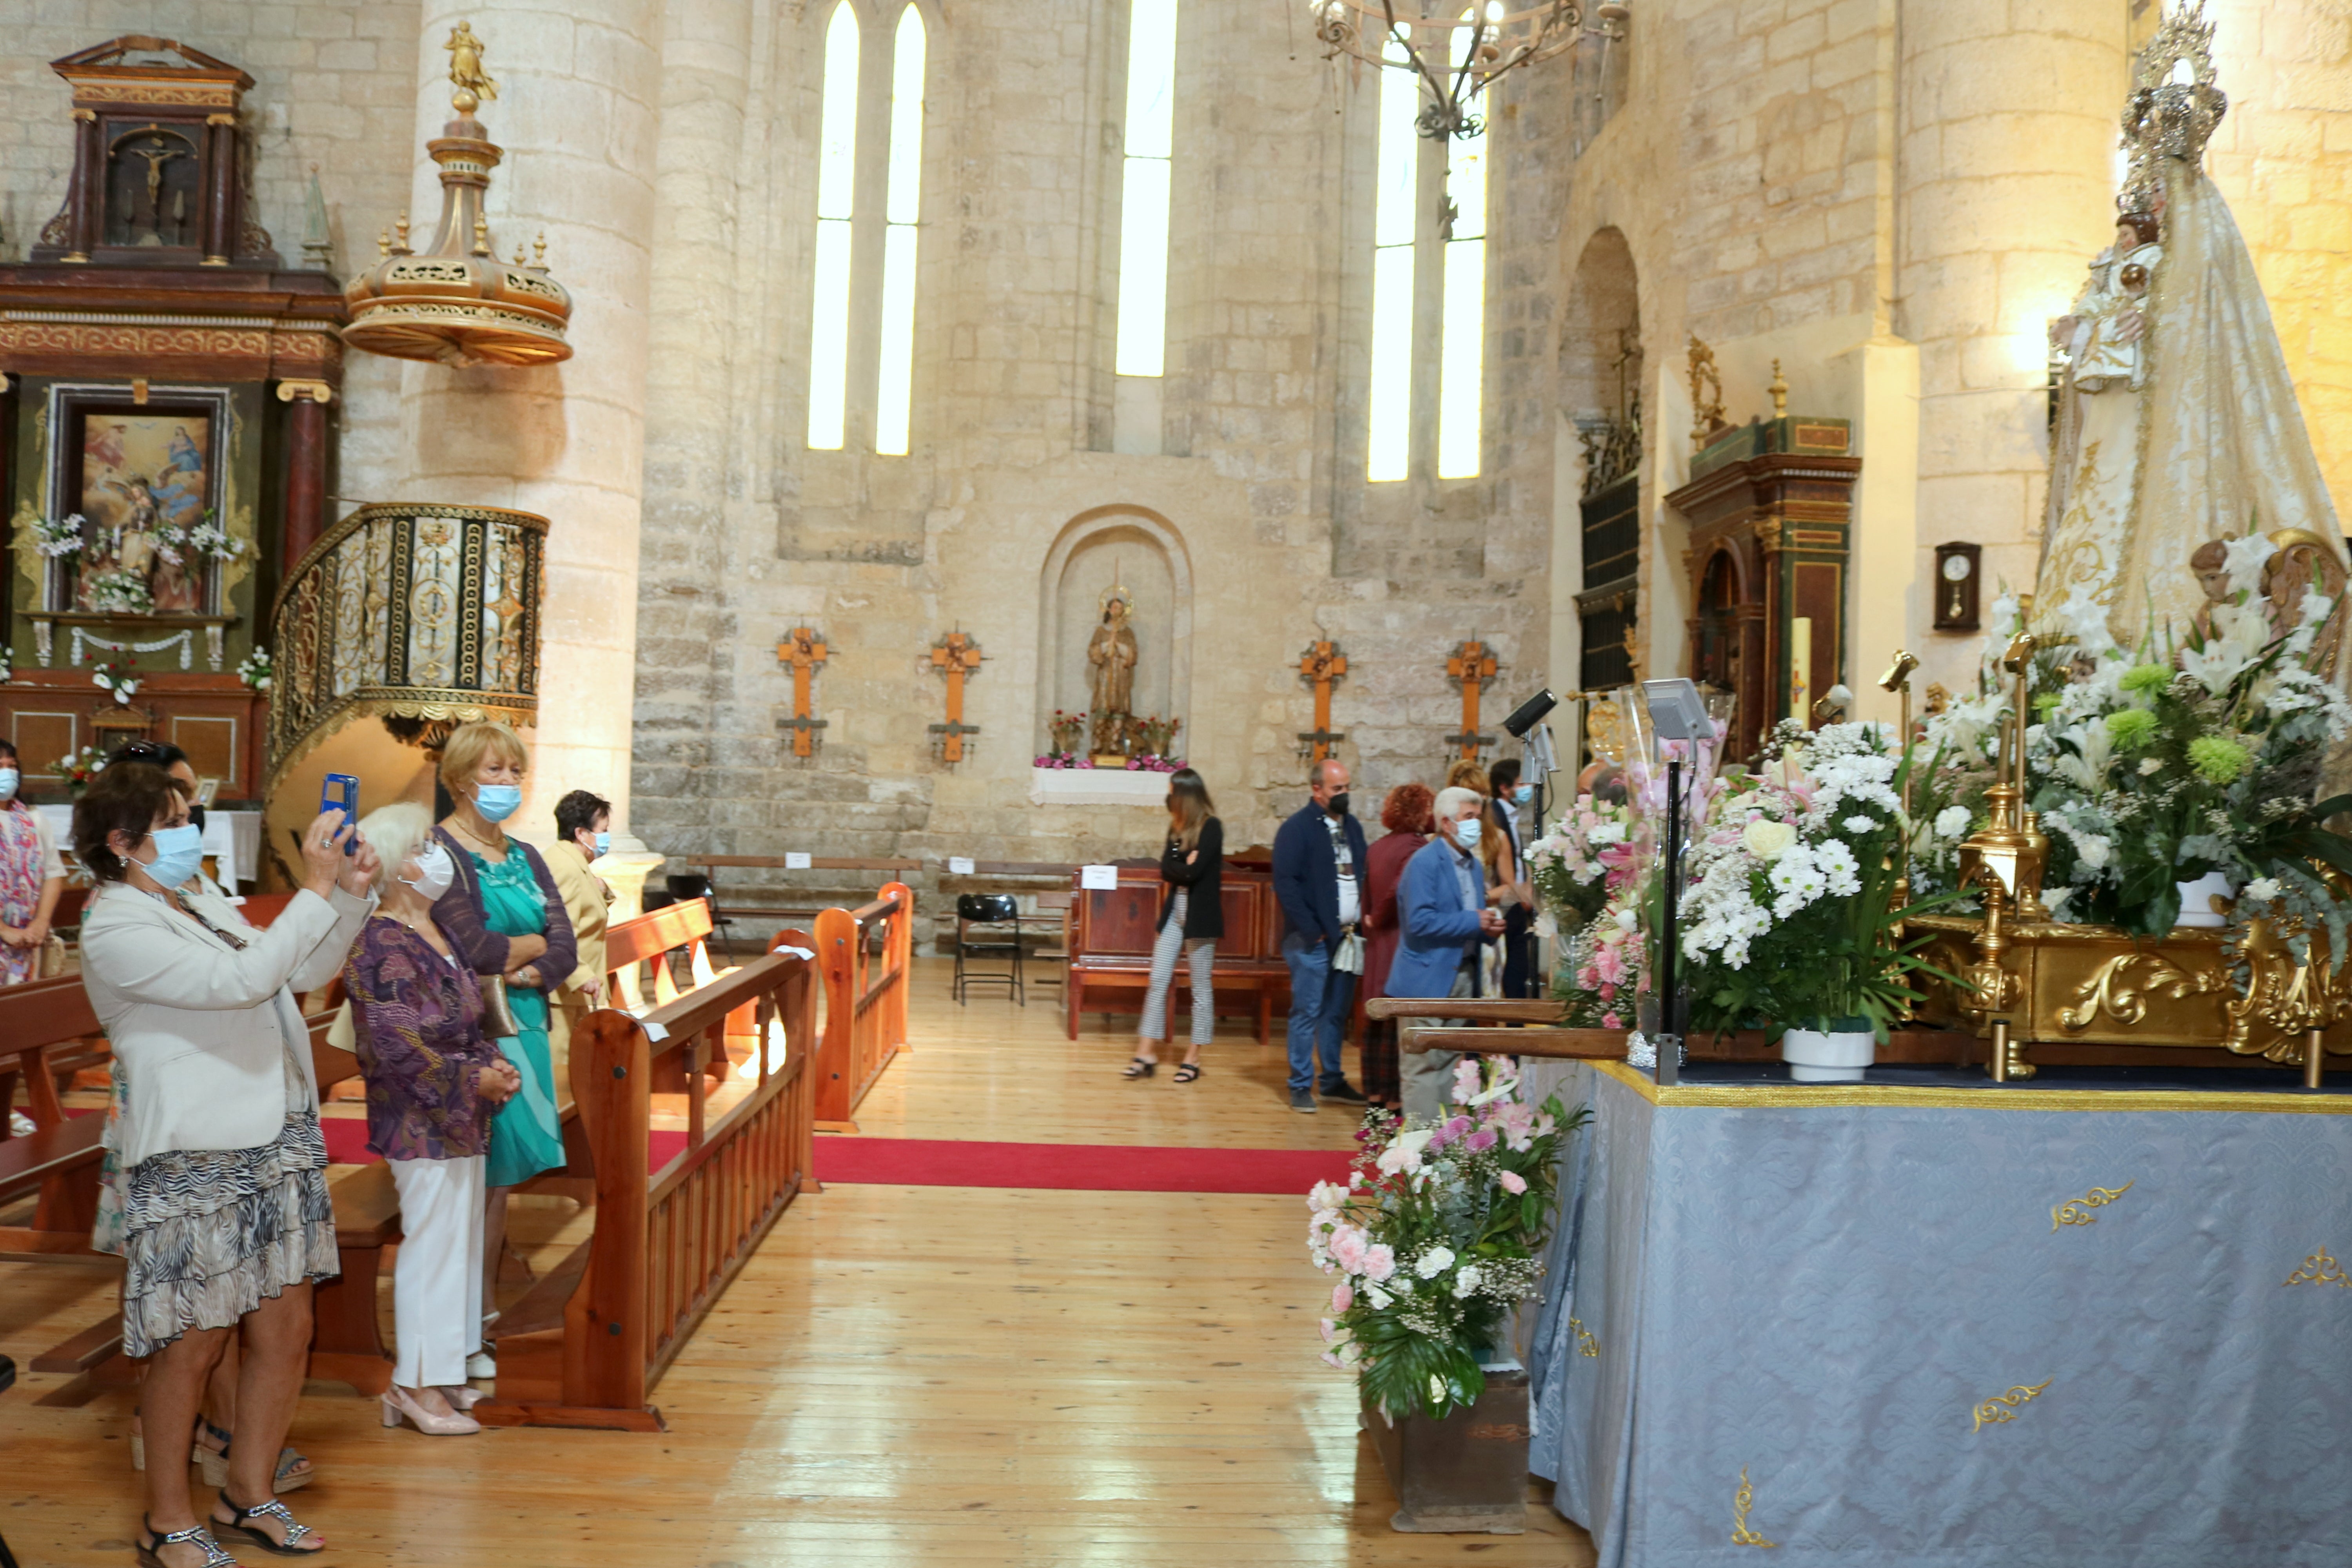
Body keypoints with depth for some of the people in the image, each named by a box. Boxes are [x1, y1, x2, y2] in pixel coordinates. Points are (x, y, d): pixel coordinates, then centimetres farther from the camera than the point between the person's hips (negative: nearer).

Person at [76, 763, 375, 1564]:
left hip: (277, 1143, 8)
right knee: (191, 1346, 4)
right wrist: (315, 891, -23)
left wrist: (351, 895, 4)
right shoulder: (115, 932, -13)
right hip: (192, 1162, -8)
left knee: (286, 1331, 12)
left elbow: (300, 972, 18)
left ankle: (249, 1493, 29)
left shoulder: (196, 909, 15)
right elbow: (242, 981, -25)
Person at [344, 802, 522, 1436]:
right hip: (422, 1126, -9)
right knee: (432, 1245, -1)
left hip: (458, 1121, 9)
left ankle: (440, 1373, 25)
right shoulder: (381, 945, -18)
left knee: (458, 1240, 15)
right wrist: (476, 1080, -16)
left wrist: (493, 1063, 1)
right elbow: (401, 1049, -22)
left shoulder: (433, 932, 11)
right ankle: (418, 1384, 11)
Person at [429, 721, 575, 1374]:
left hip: (522, 1031, 7)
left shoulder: (525, 858, 16)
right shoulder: (439, 850, -8)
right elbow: (477, 950, -20)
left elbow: (566, 952, 6)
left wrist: (518, 970, -13)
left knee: (498, 1185, 11)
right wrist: (537, 941, -2)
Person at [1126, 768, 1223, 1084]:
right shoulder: (1178, 826, 10)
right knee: (1158, 981, 3)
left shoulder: (1211, 828, -10)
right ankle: (1147, 1052, 7)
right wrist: (1185, 868, -12)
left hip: (1200, 915, -7)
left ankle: (1194, 1058, 10)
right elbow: (1166, 870, 2)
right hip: (1174, 910, 7)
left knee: (1201, 987, 3)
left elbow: (1194, 872, -20)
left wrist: (1177, 870, -4)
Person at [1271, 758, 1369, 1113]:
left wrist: (1365, 918, 2)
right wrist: (1311, 931, -15)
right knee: (1307, 1012, -2)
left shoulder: (1352, 827, 14)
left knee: (1337, 1012, 13)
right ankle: (1301, 1087, 4)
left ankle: (1334, 1081, 22)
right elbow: (1285, 884, -13)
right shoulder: (1296, 829, -7)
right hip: (1313, 938, -6)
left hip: (1348, 936, 6)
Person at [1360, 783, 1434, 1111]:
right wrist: (1378, 922, -7)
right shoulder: (1416, 848, -16)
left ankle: (1376, 1095, 21)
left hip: (1378, 949, 8)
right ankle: (1396, 1099, 1)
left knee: (1378, 1022, 14)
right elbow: (1399, 891, -25)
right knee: (1401, 1026, -2)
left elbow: (1368, 897, 10)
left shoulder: (1377, 847, 8)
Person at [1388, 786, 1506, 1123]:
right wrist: (1474, 923, -19)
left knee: (1451, 1064, 12)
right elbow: (1420, 921, -21)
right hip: (1428, 979, -8)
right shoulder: (1425, 862, -12)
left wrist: (1490, 927, -2)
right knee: (1424, 1067, -5)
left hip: (1463, 977, 8)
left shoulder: (1474, 865, 15)